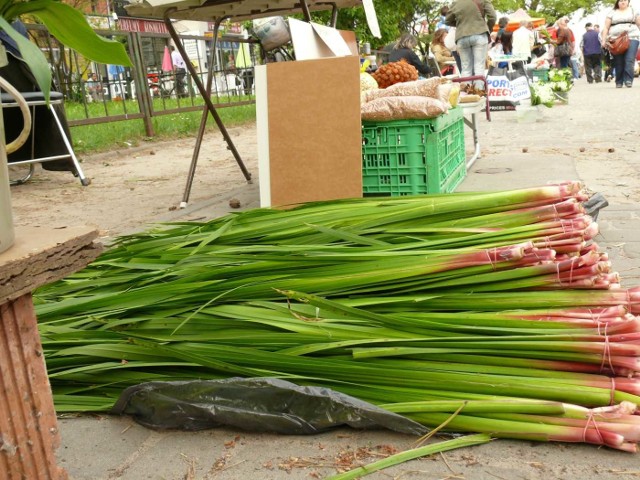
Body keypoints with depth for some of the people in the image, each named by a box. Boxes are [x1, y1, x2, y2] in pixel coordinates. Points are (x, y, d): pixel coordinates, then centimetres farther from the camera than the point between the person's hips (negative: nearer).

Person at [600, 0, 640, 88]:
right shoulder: (612, 13, 14)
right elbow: (606, 28, 10)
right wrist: (604, 40, 0)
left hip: (632, 38, 0)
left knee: (629, 60, -15)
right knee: (618, 62, -3)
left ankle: (628, 80, -17)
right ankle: (619, 82, 5)